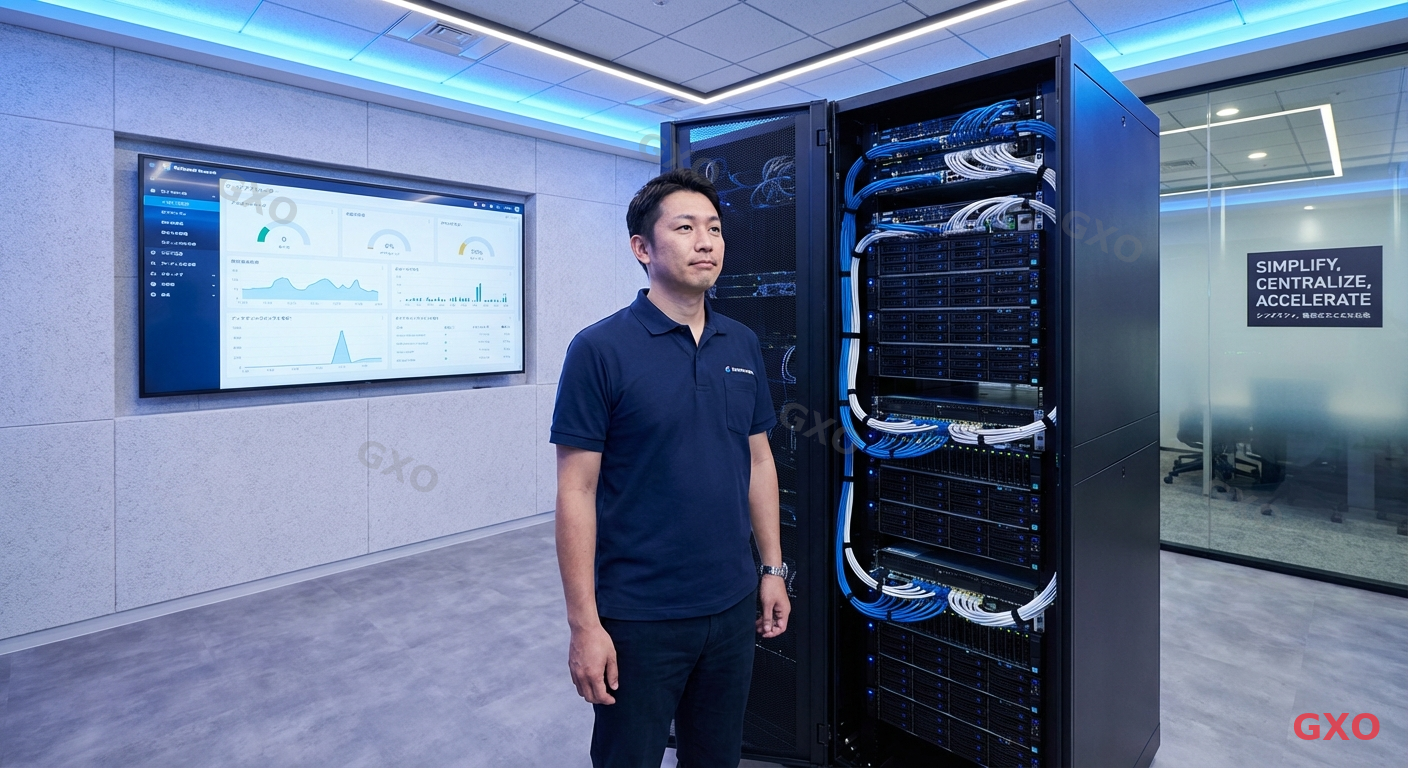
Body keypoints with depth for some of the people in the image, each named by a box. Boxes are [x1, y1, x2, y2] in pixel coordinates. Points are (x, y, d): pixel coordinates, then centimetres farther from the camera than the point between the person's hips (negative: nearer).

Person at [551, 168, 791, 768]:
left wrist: (773, 567, 9)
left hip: (732, 605, 5)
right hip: (639, 615, -5)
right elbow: (576, 492, -14)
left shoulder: (743, 345, 3)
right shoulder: (600, 349, -14)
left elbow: (758, 461, 9)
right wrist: (584, 624, -14)